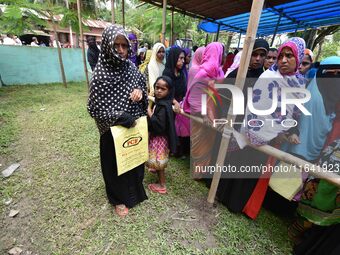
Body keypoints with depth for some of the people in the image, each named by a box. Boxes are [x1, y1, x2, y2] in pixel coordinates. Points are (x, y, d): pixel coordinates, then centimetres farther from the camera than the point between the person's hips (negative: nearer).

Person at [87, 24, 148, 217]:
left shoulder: (131, 67, 0)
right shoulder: (101, 74, -15)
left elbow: (143, 87, 12)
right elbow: (94, 108, -15)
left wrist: (140, 91, -11)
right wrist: (119, 116, -26)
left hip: (136, 126, 5)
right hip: (114, 130, -5)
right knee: (116, 163, 14)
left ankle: (135, 189, 50)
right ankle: (119, 198, 41)